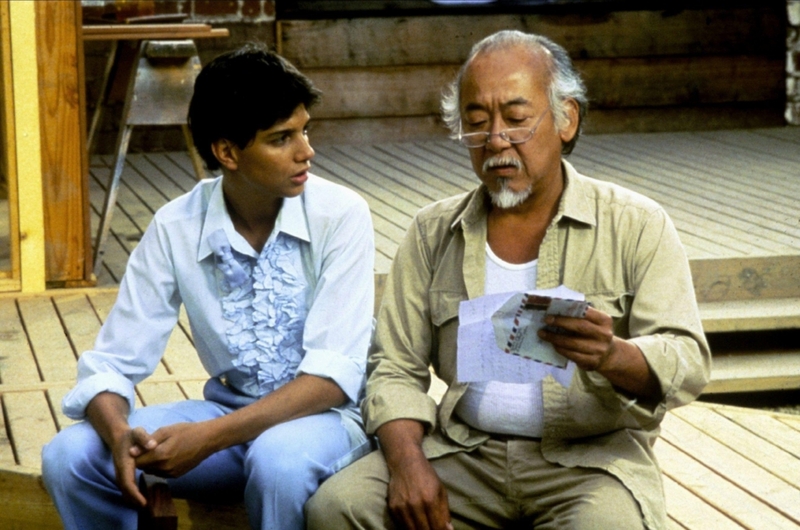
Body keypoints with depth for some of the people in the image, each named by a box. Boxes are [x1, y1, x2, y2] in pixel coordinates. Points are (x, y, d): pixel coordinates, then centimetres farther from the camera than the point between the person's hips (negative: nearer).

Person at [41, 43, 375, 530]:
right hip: (230, 410, 3)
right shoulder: (175, 229, -7)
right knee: (70, 455, -17)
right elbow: (112, 363, -6)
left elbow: (335, 372, -21)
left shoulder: (342, 215, -15)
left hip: (324, 414, -3)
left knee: (279, 459, -38)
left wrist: (209, 438, -31)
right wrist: (120, 436, -30)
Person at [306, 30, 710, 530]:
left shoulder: (636, 225, 1)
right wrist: (407, 460, -11)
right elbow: (397, 368, 9)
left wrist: (613, 357, -30)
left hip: (595, 457, -3)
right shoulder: (434, 232, 11)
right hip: (464, 451, 3)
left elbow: (687, 363, -7)